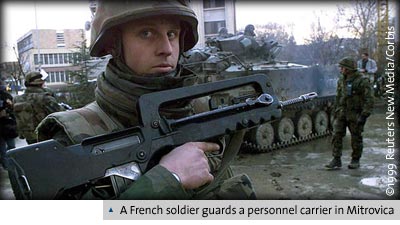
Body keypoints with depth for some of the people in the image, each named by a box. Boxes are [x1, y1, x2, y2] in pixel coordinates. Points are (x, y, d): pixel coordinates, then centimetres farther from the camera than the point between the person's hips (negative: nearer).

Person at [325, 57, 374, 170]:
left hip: (355, 114, -5)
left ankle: (355, 160, 20)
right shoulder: (341, 80, 8)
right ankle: (336, 160, 2)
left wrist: (364, 115, -19)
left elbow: (369, 100, -13)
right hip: (342, 113, 5)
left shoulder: (362, 81, -11)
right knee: (337, 135, -3)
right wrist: (336, 112, 17)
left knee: (356, 138, 5)